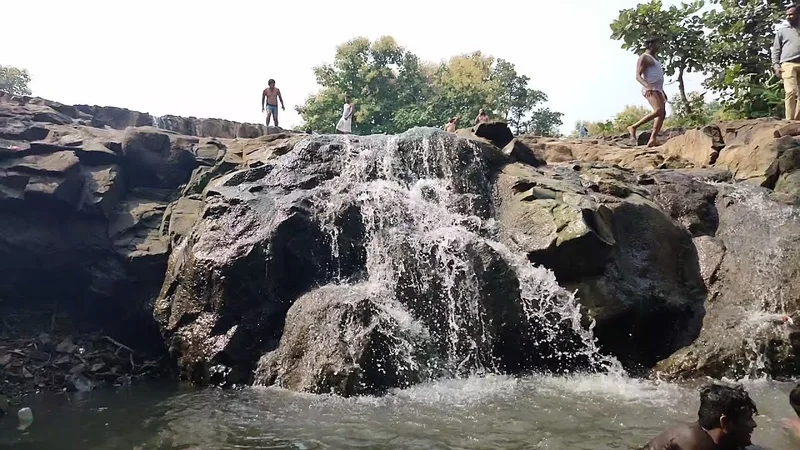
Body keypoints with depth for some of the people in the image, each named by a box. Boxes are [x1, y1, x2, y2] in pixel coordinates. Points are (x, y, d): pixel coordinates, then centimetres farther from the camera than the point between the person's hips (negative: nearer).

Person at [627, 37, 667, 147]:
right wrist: (647, 86, -32)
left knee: (663, 114, -6)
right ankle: (633, 127, -19)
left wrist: (663, 92, 28)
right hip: (649, 89, -9)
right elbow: (638, 76, -15)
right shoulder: (644, 58, -3)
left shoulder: (654, 59, 26)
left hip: (658, 90, 9)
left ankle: (652, 140, -13)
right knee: (659, 111, -27)